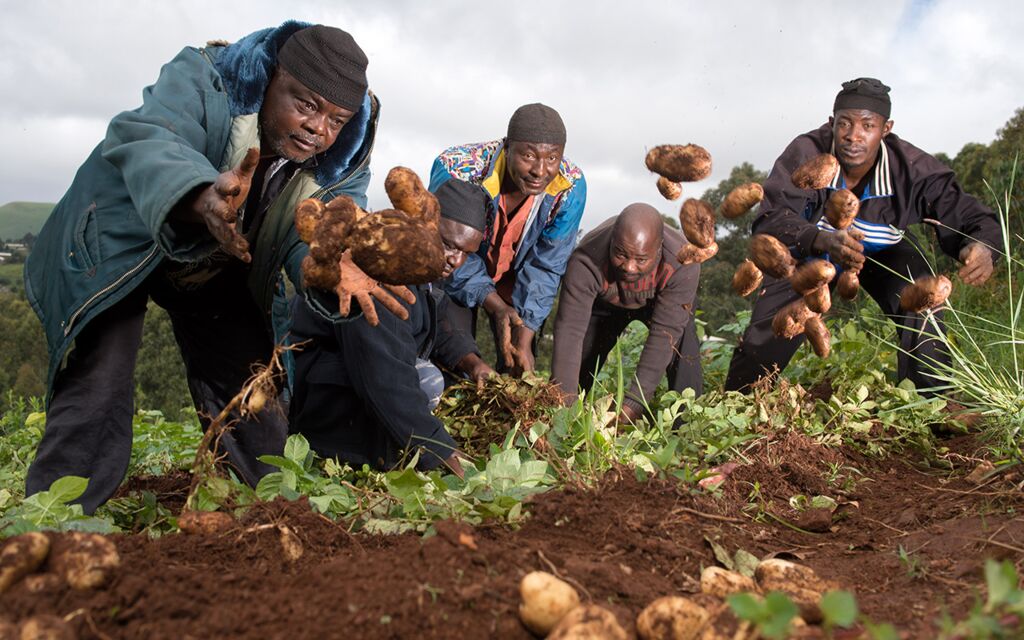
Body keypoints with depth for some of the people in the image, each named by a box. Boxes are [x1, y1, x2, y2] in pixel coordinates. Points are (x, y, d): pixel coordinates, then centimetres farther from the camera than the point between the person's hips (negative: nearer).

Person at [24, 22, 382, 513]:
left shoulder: (341, 160, -17)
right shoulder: (202, 80, -30)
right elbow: (145, 144, -48)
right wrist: (203, 201, -70)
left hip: (220, 270, 4)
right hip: (118, 247, -3)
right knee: (99, 391, -15)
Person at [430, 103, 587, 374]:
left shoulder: (570, 186, -26)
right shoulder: (455, 169, -34)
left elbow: (545, 267, -18)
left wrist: (525, 339, -23)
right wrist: (497, 308, -33)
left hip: (514, 279, 2)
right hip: (454, 272, -2)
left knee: (519, 366, 1)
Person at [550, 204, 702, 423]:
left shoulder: (682, 262, -40)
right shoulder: (586, 261, -40)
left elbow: (665, 334, -38)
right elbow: (570, 330, -41)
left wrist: (634, 402, -44)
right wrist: (565, 404, -49)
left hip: (658, 300, 0)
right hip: (603, 302, 1)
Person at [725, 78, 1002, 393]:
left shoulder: (913, 168, -29)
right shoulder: (804, 154, -33)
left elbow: (966, 215, -26)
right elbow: (771, 219, -42)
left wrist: (981, 246, -52)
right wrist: (823, 240, -63)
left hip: (883, 253, 1)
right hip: (807, 253, -1)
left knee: (924, 316, -22)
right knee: (765, 338, -8)